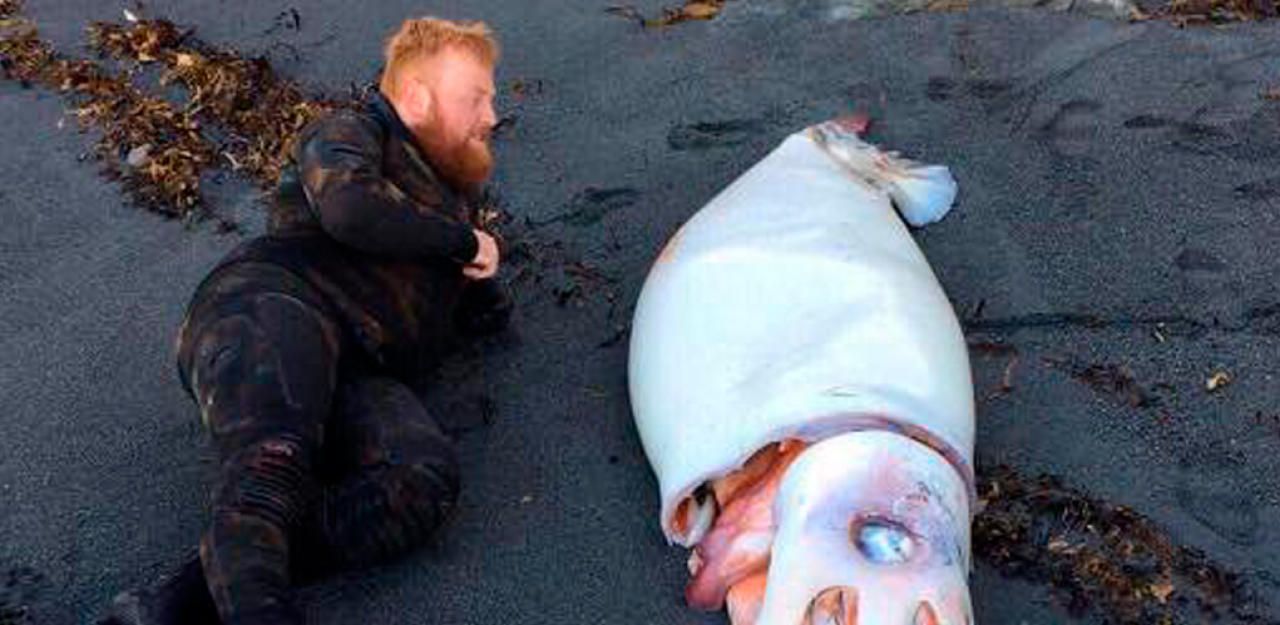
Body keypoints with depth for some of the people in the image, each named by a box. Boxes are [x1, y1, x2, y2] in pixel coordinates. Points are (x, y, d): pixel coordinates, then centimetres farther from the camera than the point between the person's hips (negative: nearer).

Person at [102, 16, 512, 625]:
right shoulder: (351, 131, 16)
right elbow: (350, 209, -8)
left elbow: (490, 314, 36)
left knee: (426, 480, -29)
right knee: (273, 463, -37)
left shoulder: (452, 199, 36)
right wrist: (463, 240, 5)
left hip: (357, 379, 4)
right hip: (272, 303, -4)